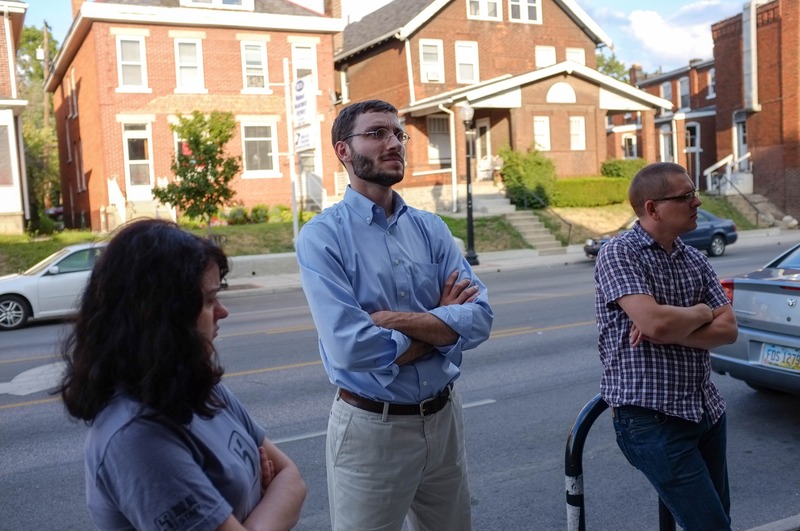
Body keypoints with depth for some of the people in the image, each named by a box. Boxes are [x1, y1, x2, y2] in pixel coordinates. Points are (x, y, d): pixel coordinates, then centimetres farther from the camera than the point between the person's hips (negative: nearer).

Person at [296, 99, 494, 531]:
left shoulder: (431, 228, 3)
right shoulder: (322, 236, -13)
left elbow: (479, 318, -8)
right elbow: (351, 347, -23)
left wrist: (396, 320, -21)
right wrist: (440, 323, -10)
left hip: (443, 418, 5)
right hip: (370, 427, -5)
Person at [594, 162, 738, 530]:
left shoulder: (695, 260, 9)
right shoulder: (619, 253, -11)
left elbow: (728, 330, 0)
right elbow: (654, 322, -25)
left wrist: (669, 330, -16)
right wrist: (701, 313, -5)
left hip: (706, 410, 7)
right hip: (651, 418, -7)